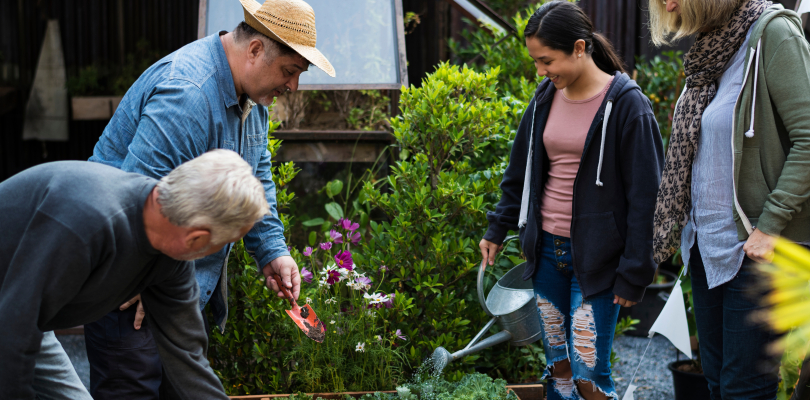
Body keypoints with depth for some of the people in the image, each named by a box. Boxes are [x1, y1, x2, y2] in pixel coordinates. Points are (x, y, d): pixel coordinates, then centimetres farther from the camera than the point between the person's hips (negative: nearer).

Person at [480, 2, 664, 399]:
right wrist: (498, 229, 19)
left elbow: (644, 195, -13)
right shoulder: (546, 98, 5)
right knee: (557, 364, 11)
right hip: (547, 248, 6)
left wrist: (634, 273, -13)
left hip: (595, 258, -6)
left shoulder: (625, 104, -13)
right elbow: (520, 169, 18)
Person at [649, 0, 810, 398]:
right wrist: (683, 228, 13)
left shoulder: (771, 33, -13)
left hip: (753, 247, -8)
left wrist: (770, 226, -21)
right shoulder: (709, 46, 12)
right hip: (706, 242, 8)